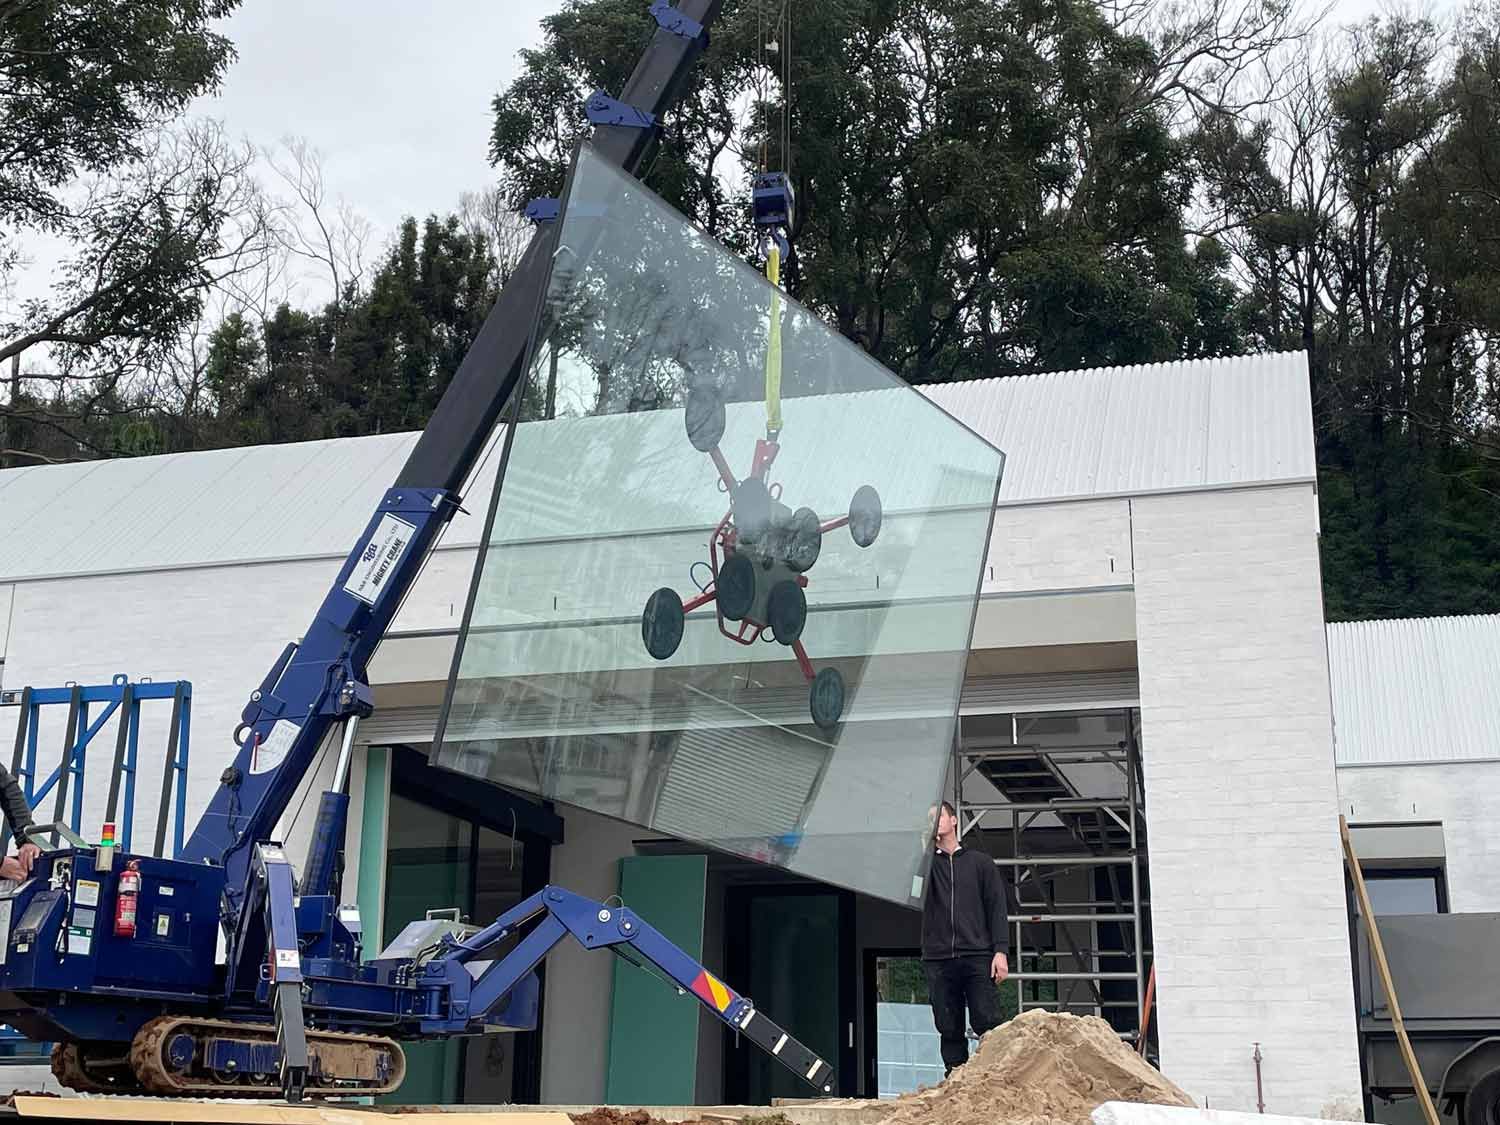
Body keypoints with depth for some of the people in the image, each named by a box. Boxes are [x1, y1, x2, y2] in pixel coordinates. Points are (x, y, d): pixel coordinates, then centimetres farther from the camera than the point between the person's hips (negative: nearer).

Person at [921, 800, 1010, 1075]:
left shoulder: (980, 862, 13)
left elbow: (997, 908, 7)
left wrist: (1001, 951, -5)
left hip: (978, 958, -2)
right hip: (937, 960, 2)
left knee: (988, 1024, -11)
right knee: (949, 1030, 0)